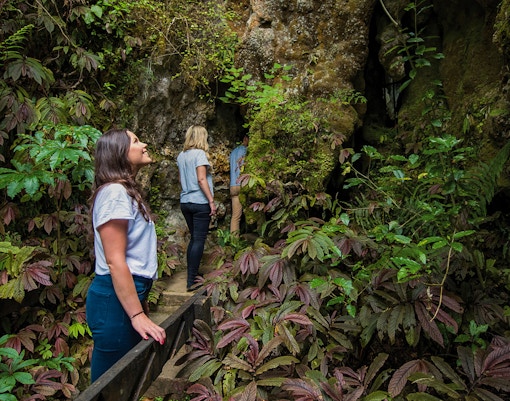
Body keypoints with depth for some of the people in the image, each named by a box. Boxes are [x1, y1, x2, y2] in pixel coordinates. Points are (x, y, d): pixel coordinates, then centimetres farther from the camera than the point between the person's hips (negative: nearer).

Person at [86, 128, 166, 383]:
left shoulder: (127, 191, 15)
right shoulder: (114, 192, -15)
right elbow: (115, 261, -20)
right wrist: (138, 315, -20)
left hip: (131, 293, 10)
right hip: (116, 298, -10)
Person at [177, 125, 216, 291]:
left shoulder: (181, 156, 12)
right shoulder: (199, 153, -10)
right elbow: (201, 179, -17)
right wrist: (211, 201, -16)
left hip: (185, 202, 8)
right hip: (200, 202, -7)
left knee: (194, 238, 17)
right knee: (199, 240, -2)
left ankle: (191, 276, 22)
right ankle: (191, 281, 0)